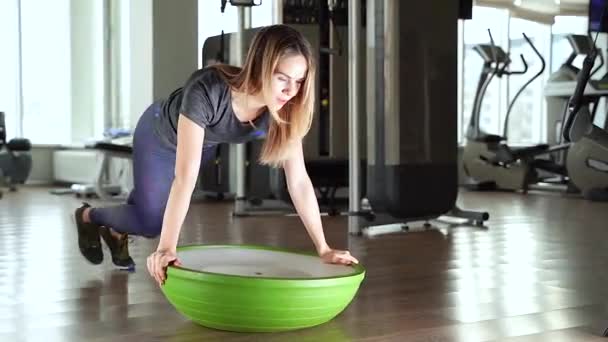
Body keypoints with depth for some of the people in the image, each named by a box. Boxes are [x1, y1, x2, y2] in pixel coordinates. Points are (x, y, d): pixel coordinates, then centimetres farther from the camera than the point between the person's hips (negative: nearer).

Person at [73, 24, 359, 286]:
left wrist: (324, 249, -29)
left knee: (164, 216, 21)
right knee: (151, 223, 1)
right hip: (160, 136, -5)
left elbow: (299, 181, -28)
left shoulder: (284, 109, -32)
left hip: (204, 143, 5)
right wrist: (166, 248, -50)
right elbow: (185, 177, -48)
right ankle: (88, 216, 31)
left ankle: (116, 232, 52)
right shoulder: (207, 92, -46)